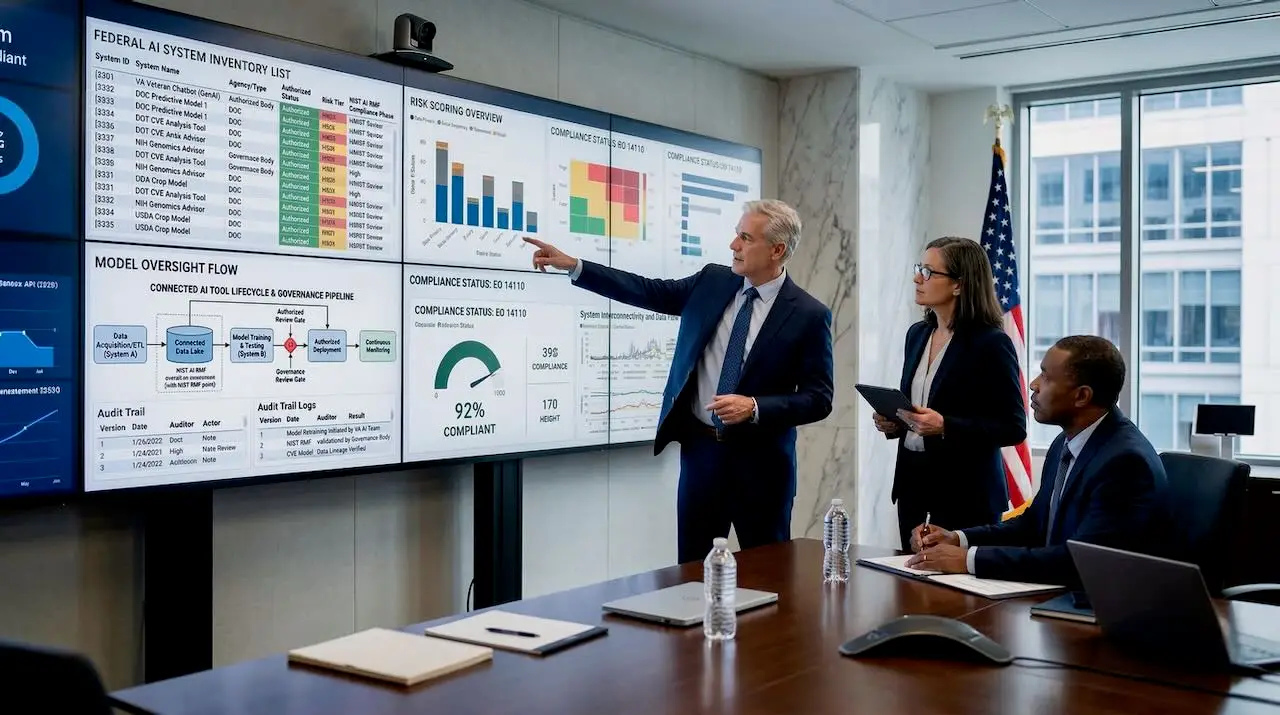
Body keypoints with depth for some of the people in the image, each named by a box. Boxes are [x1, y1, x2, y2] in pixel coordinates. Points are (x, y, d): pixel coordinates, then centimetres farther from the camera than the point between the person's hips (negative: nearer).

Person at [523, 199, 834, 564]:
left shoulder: (809, 315, -9)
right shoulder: (713, 282, 4)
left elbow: (818, 398, -9)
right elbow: (648, 292, 5)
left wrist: (754, 408, -22)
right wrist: (573, 266, -1)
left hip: (760, 462, -4)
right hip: (700, 449, 4)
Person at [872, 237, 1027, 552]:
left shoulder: (991, 343, -11)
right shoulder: (917, 334, 10)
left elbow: (1013, 427, -13)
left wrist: (945, 426, -22)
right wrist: (892, 422, 1)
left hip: (965, 493, -6)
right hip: (913, 483, 6)